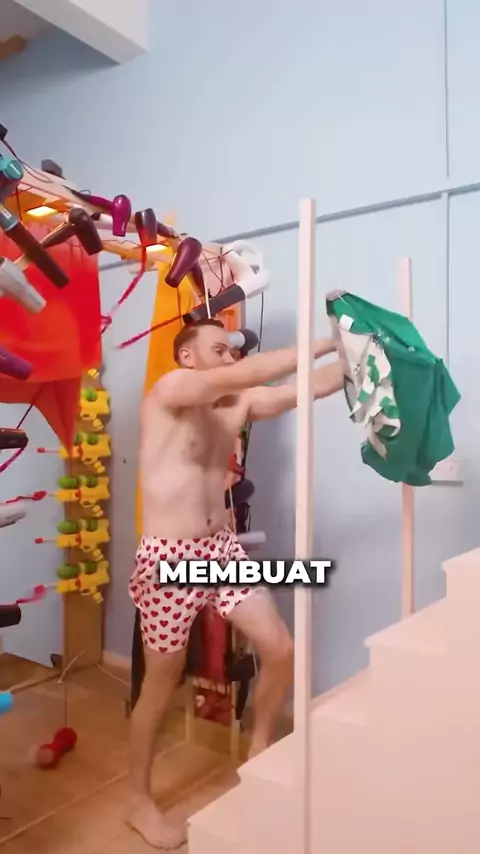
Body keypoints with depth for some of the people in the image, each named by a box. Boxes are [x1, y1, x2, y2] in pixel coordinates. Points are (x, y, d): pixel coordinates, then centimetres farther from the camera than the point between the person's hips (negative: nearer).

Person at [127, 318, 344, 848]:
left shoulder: (239, 402, 8)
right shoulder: (170, 388, -11)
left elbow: (307, 389, 0)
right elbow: (249, 373, -25)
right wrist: (327, 342, -22)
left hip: (220, 549, 6)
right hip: (169, 557, -6)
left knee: (282, 651, 4)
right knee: (161, 683, 8)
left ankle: (258, 749, 33)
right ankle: (140, 803, 31)